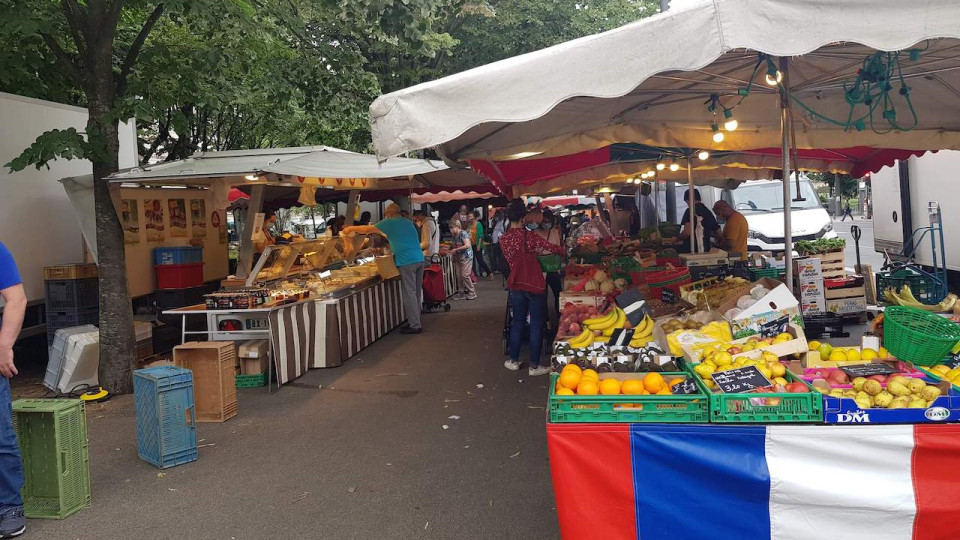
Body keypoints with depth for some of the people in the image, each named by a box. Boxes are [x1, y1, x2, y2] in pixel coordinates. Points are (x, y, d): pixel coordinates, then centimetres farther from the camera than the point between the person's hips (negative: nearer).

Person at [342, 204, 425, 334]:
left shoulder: (389, 223, 2)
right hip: (419, 259, 7)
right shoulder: (409, 222, 21)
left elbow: (367, 229, 9)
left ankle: (414, 326, -2)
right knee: (417, 293, 11)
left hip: (406, 261, -7)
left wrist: (351, 228, 22)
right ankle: (415, 321, 17)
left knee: (409, 294, -3)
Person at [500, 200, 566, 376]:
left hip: (516, 285, 5)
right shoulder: (528, 235, -14)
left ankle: (513, 360, 23)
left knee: (517, 322, 17)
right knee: (536, 325, 3)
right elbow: (551, 248, -12)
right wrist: (566, 250, 8)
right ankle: (534, 366, 7)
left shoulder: (503, 239, 0)